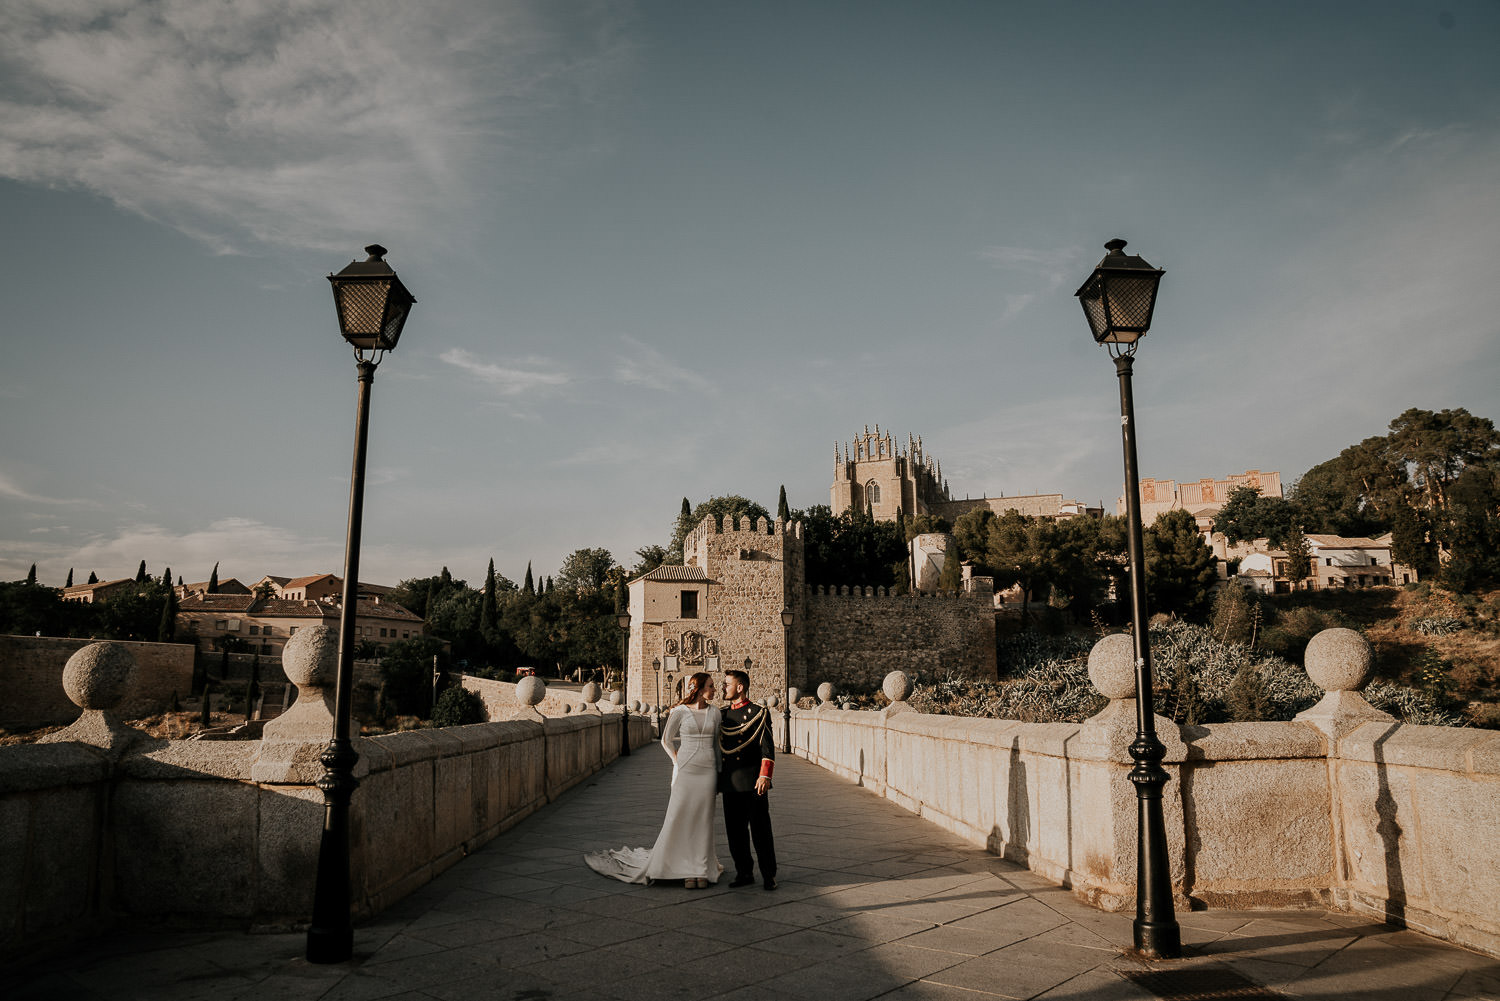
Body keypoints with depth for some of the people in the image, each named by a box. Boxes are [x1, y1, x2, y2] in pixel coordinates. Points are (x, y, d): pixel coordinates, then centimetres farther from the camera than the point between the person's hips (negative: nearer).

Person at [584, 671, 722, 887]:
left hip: (707, 771, 2)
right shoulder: (679, 711, -2)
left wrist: (718, 772, 12)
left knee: (703, 820, 4)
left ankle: (702, 870, 11)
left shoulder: (714, 711, 8)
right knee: (679, 818, -3)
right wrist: (679, 762, 4)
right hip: (686, 770, -2)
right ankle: (686, 870, 8)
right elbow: (666, 740, 7)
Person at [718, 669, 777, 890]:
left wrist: (765, 775, -19)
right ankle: (744, 873, 20)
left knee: (760, 830, 0)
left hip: (753, 782, -6)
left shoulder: (758, 713, -5)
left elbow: (768, 747, -9)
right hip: (730, 785, 6)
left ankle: (768, 875, 10)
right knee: (735, 831, 9)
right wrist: (718, 780, 18)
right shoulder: (723, 715, 14)